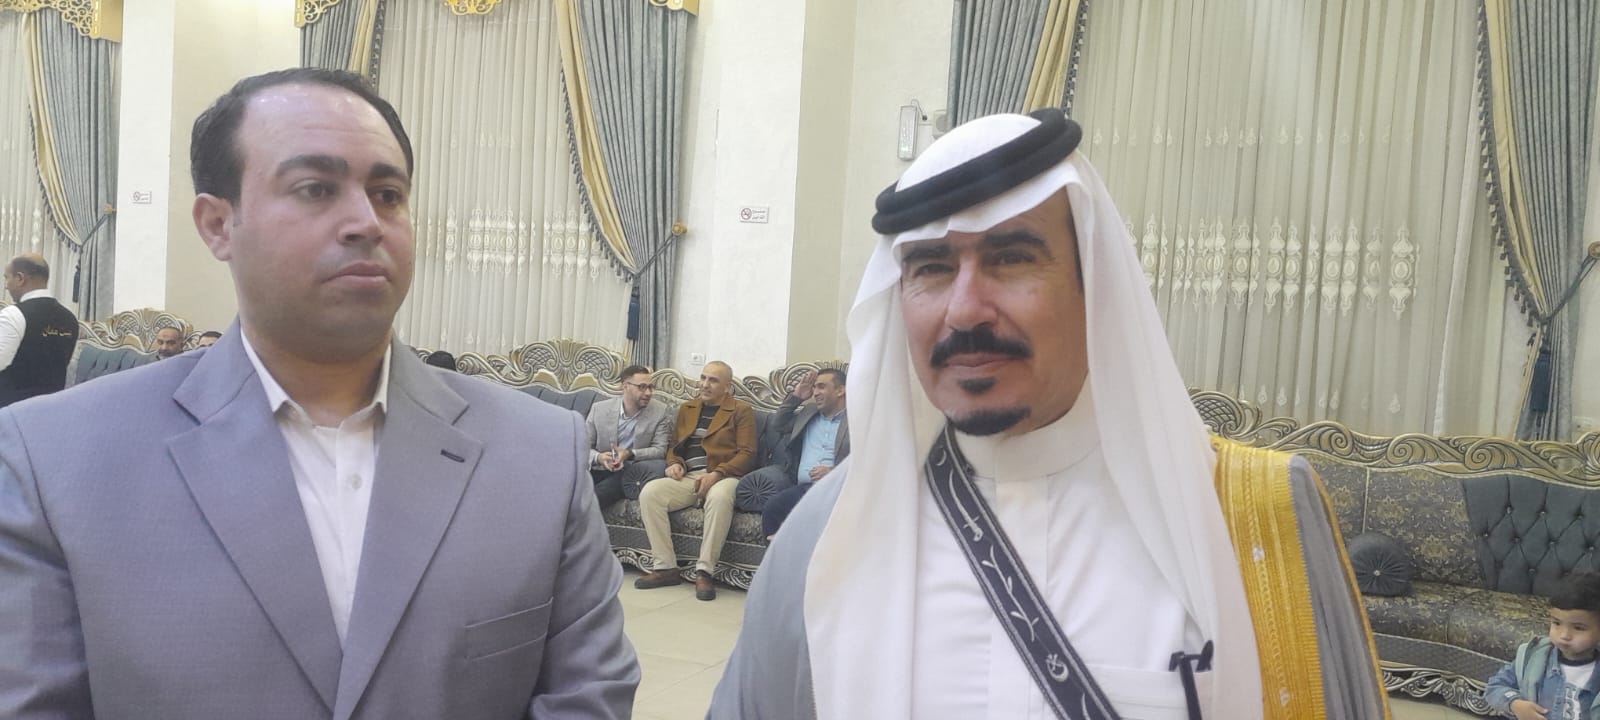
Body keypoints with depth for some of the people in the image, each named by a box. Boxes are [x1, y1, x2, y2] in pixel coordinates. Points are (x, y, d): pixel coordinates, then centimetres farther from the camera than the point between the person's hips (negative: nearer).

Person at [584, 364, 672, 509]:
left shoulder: (660, 412, 2)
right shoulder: (599, 409, 6)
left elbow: (660, 450, -4)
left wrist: (630, 454, -21)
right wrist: (598, 458, -17)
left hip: (632, 472, 2)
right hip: (600, 470, -1)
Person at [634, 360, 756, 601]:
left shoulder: (741, 410, 8)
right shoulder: (686, 409, 24)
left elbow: (746, 454, -1)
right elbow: (674, 446, 27)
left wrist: (716, 474, -15)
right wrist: (674, 463, 2)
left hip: (723, 476, -4)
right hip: (687, 477, 5)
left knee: (720, 497, -40)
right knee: (649, 492, -24)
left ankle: (704, 572, -33)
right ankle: (665, 568, -21)